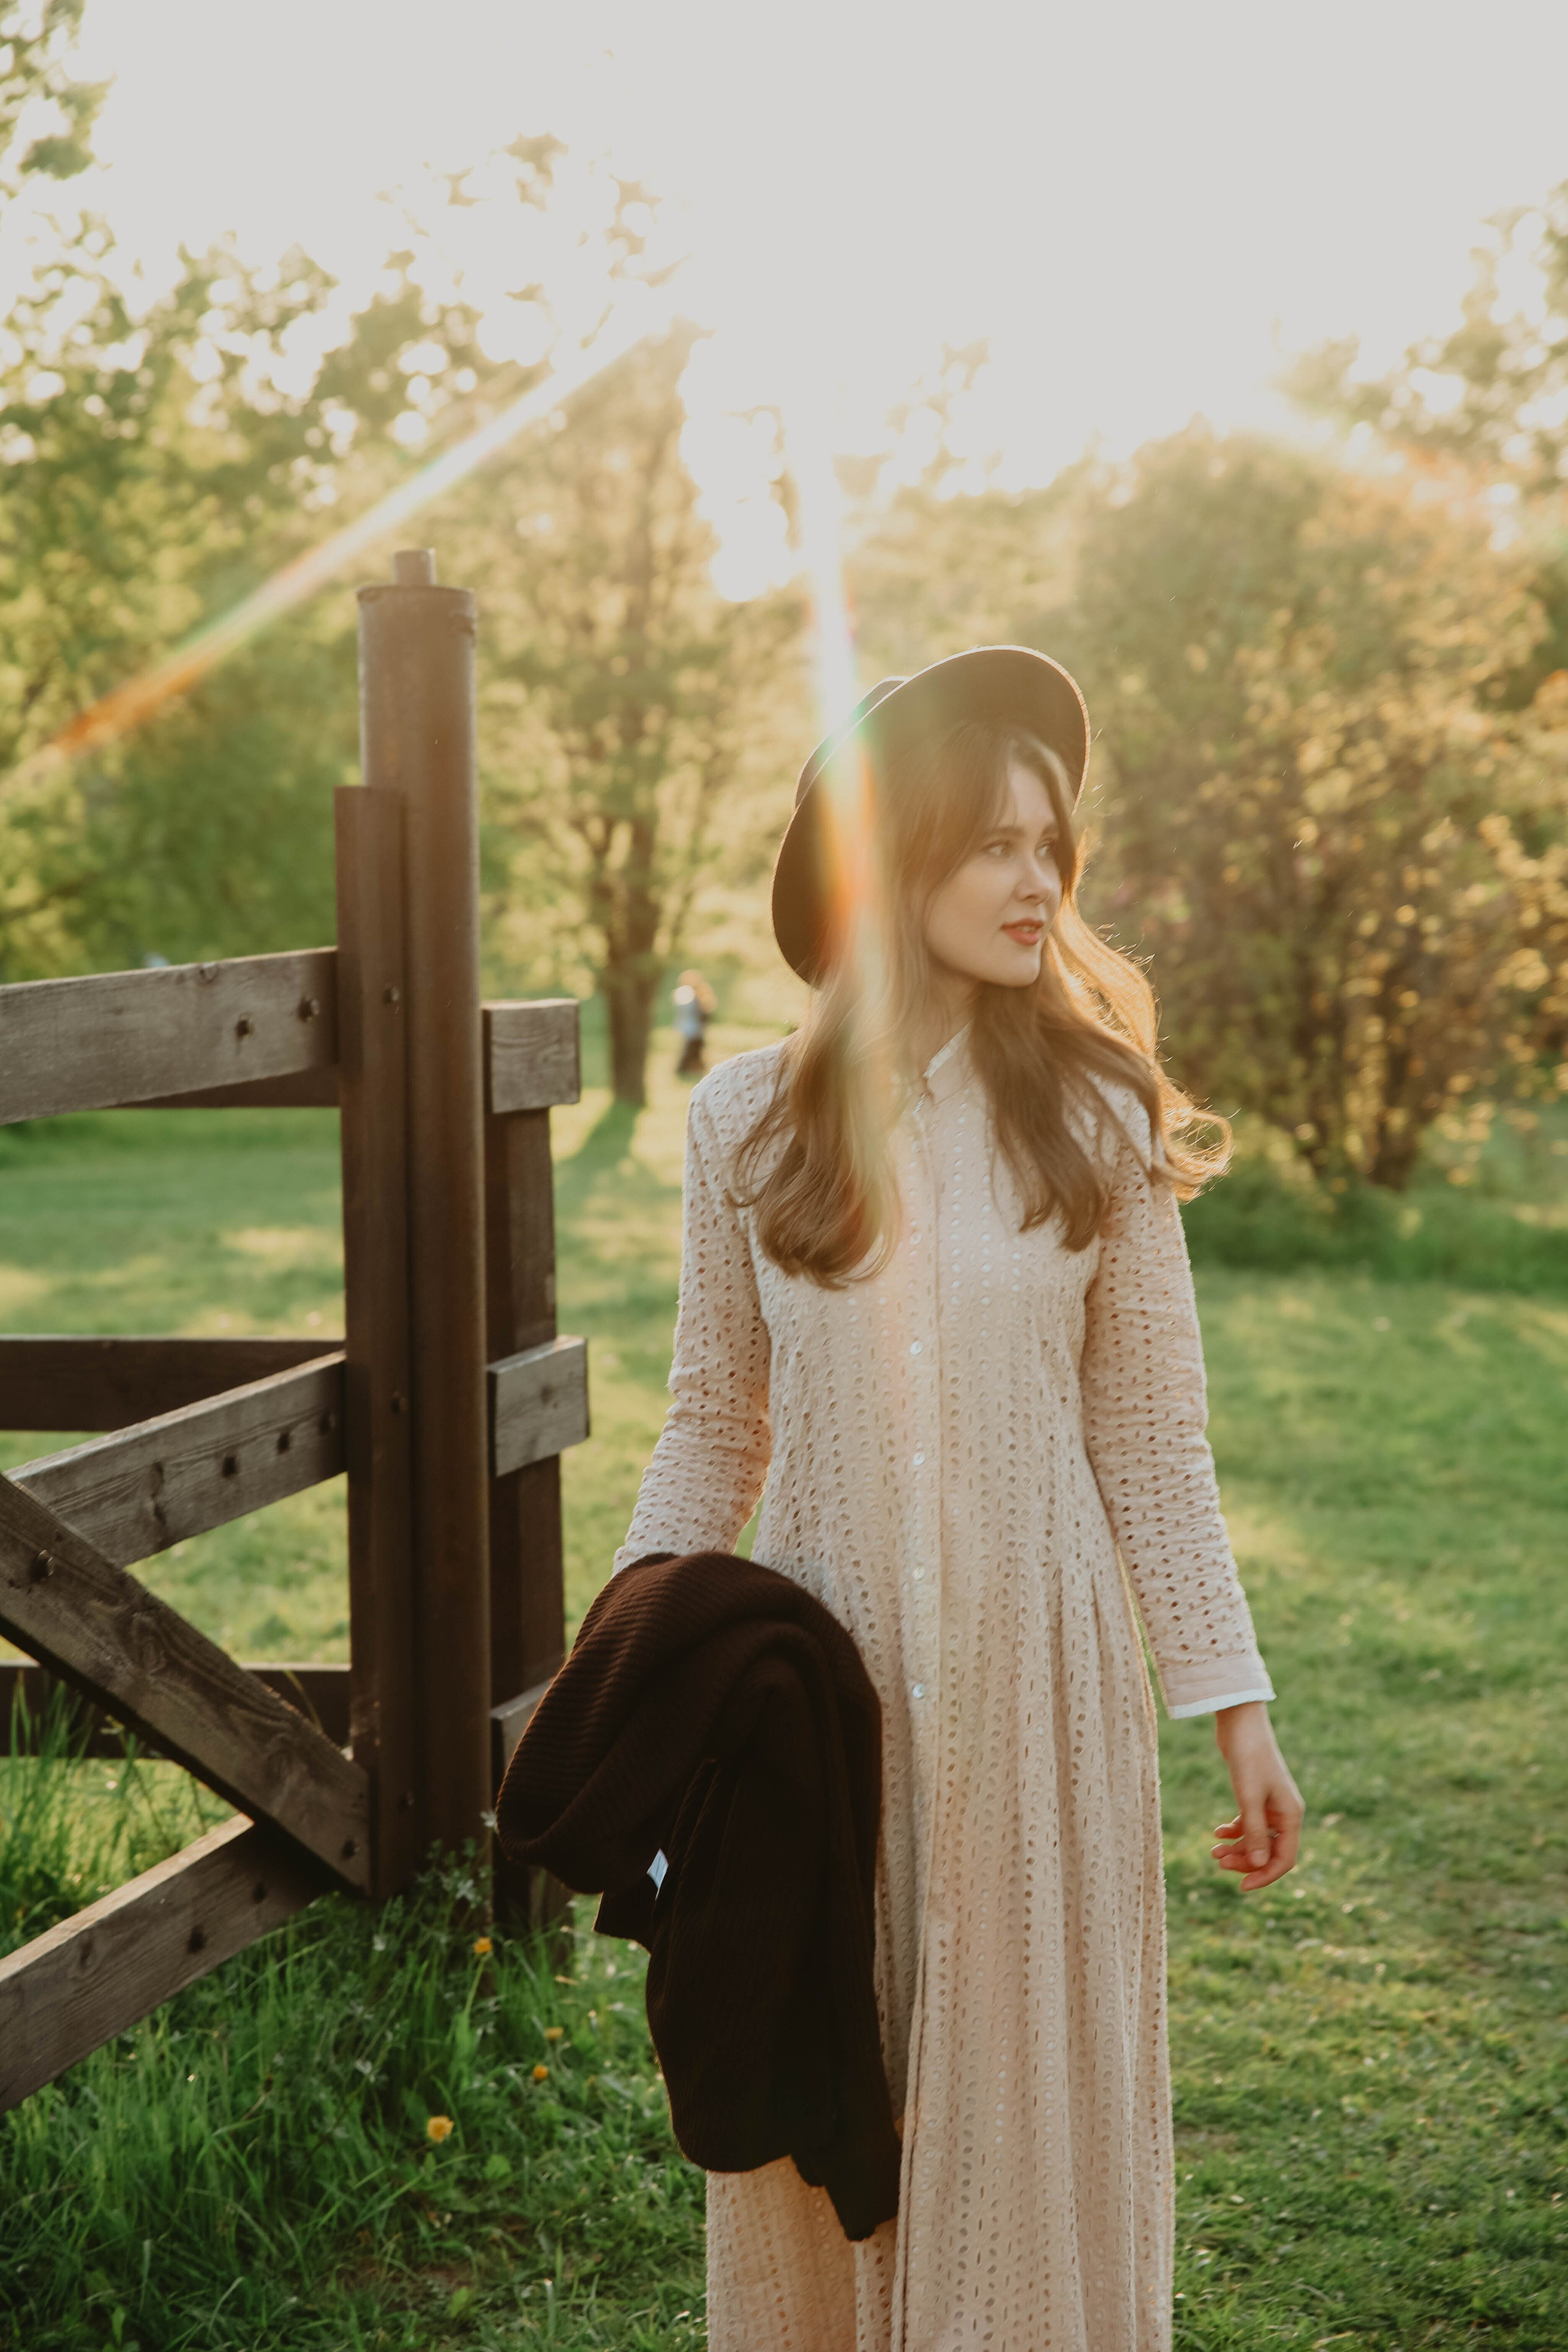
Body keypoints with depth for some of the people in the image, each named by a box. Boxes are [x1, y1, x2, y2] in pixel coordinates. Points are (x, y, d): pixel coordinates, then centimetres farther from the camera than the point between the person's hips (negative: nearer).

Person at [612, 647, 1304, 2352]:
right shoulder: (747, 1119, 0)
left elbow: (1153, 1445, 1)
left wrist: (1234, 1708, 0)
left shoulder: (1095, 1120, -2)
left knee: (1033, 2113, 7)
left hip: (1035, 1681, -1)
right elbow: (713, 1434, 7)